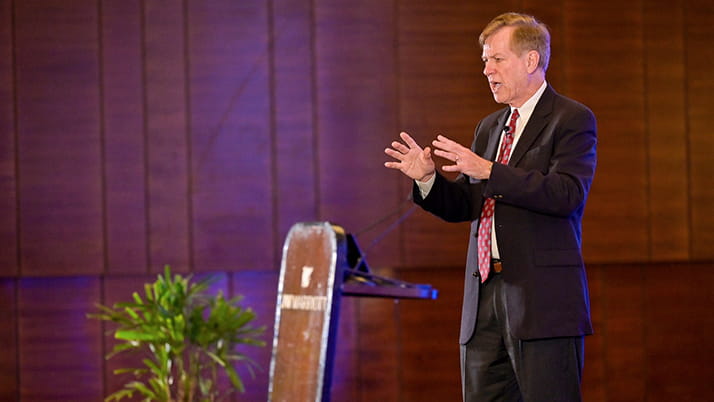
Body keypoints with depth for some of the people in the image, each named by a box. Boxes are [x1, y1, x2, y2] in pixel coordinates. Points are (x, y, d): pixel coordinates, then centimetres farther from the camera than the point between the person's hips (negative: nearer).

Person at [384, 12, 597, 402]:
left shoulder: (572, 119, -2)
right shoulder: (489, 127, 21)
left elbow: (567, 194, -17)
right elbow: (464, 206, 21)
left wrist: (488, 170, -22)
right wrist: (427, 178, 1)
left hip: (543, 297, -7)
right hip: (484, 296, 7)